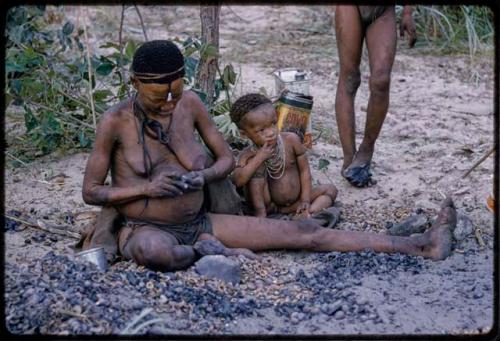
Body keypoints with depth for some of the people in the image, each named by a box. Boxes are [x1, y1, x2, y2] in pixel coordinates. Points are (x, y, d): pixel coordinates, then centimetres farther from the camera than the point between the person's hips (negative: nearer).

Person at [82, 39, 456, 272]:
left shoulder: (190, 102, -3)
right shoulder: (116, 120, -14)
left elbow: (227, 159, 6)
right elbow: (90, 192, -8)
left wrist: (202, 176, -17)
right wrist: (146, 188, -24)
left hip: (197, 224, 4)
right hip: (144, 231, -4)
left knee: (302, 231, -6)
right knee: (156, 251, -46)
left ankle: (419, 245, -8)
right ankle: (216, 253, -14)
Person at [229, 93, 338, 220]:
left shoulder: (291, 140, -14)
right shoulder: (248, 155, -15)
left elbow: (304, 170, -6)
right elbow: (238, 181, -30)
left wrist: (305, 200, -10)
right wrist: (259, 157, -33)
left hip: (296, 202, 3)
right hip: (269, 204, -3)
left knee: (330, 189, -6)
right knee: (257, 167, -23)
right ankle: (260, 213, -21)